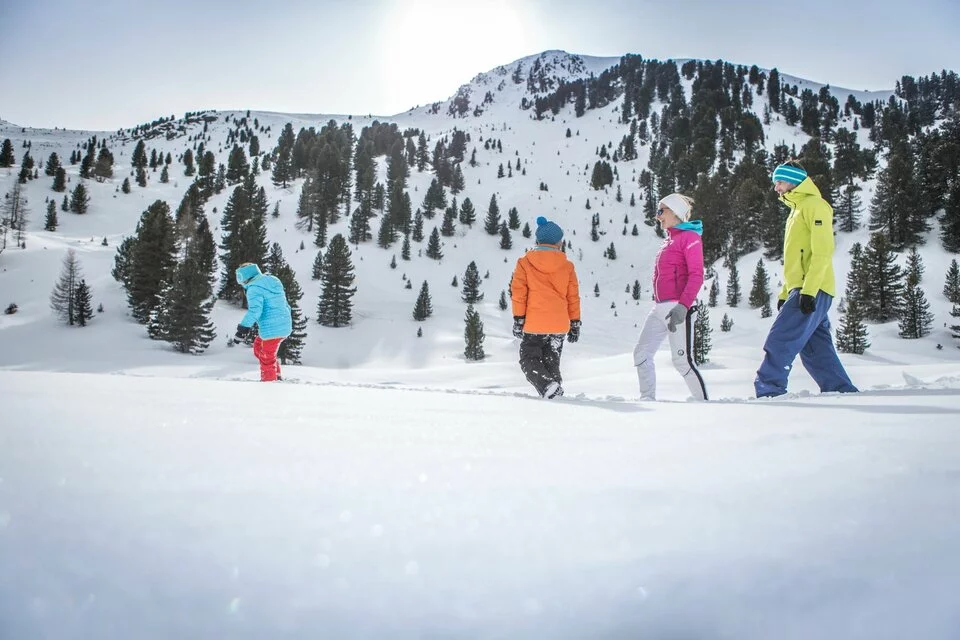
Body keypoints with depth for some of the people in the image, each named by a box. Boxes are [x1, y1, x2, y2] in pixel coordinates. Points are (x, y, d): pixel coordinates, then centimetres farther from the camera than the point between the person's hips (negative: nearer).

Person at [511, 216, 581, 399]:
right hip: (560, 325, 3)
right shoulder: (567, 266, 4)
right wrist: (575, 324, 12)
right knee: (551, 362, 16)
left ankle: (546, 385, -17)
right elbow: (573, 297, 6)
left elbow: (518, 292, -5)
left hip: (534, 324, -2)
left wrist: (518, 320, -1)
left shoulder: (525, 262, -2)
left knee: (529, 360, 7)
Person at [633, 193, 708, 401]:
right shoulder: (669, 240, 19)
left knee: (682, 360, -8)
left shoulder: (690, 237, -6)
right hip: (659, 309, 9)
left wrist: (683, 306, -23)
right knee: (641, 354, 3)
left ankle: (703, 401, 3)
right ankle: (647, 398, 9)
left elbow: (696, 276, -14)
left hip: (678, 308, -9)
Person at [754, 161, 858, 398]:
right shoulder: (797, 210, 26)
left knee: (780, 341, -16)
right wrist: (785, 293, 21)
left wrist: (808, 290, -23)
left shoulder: (814, 205, -4)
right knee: (815, 349, 10)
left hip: (812, 291, -10)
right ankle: (842, 391, 15)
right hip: (801, 290, 10)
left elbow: (822, 251, -15)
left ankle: (768, 391, -18)